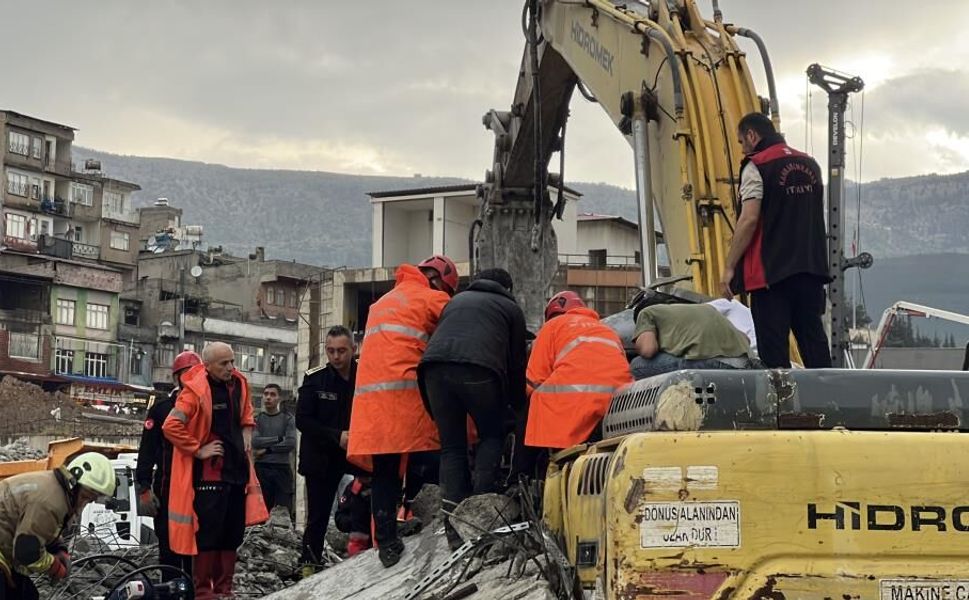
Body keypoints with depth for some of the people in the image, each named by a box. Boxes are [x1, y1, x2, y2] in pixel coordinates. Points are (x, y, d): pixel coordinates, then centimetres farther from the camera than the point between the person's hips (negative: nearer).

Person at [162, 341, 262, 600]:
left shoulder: (239, 384, 8)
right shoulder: (196, 390, -14)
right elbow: (171, 426, -20)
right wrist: (198, 450, -16)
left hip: (237, 470, 7)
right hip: (209, 473, -7)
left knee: (233, 534, 12)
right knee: (208, 533, -3)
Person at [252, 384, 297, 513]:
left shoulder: (287, 419, 7)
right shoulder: (257, 419, 9)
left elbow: (291, 444, -7)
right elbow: (255, 442, -8)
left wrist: (267, 449, -8)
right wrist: (279, 439, -8)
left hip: (282, 468, -1)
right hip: (262, 469, 1)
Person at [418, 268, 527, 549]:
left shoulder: (457, 300, 36)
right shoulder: (510, 307, 26)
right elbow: (516, 361, 22)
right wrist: (518, 404, 33)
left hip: (434, 366, 3)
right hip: (479, 370, -3)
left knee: (451, 445, 10)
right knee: (492, 436, 17)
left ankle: (456, 529, 2)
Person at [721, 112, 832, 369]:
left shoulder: (756, 166, -7)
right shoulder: (810, 164, 16)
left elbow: (749, 220, -15)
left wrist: (729, 267, -13)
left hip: (771, 271, -7)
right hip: (812, 268, 7)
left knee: (773, 347, -4)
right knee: (814, 338, 10)